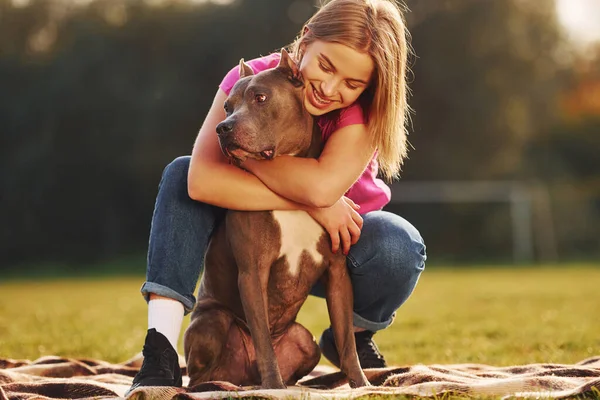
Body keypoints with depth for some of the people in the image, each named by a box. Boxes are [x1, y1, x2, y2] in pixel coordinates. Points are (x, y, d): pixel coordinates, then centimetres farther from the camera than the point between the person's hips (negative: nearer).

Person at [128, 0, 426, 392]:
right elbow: (202, 179, -37)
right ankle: (160, 353, -33)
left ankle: (351, 337, 1)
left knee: (399, 246, -34)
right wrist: (309, 204, -37)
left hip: (338, 241, -1)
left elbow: (323, 186, -42)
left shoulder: (365, 109, -23)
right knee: (181, 174, -25)